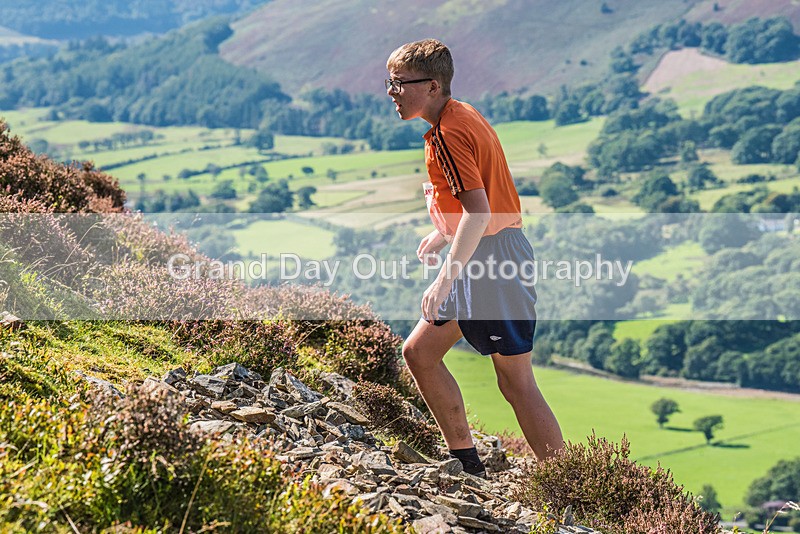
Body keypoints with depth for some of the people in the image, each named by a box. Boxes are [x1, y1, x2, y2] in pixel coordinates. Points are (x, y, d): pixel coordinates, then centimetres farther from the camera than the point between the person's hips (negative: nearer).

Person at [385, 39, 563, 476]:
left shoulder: (448, 132, -17)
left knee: (516, 383, -7)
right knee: (418, 352, 13)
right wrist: (443, 233, 29)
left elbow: (478, 212, -26)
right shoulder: (461, 116, 13)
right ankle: (467, 463, 20)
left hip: (492, 257, -11)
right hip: (480, 258, 11)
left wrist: (445, 279, -27)